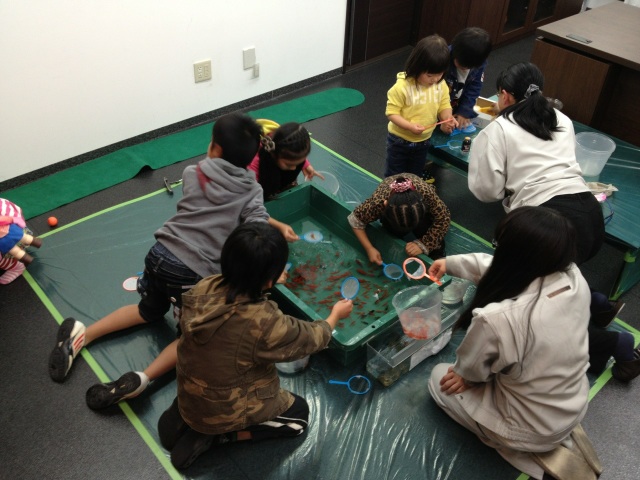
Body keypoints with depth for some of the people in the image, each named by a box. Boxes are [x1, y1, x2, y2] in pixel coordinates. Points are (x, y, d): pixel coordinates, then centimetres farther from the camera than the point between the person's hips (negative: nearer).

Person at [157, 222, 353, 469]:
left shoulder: (204, 288, -17)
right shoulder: (264, 322, -34)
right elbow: (310, 339, -14)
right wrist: (335, 315, 6)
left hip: (188, 396, 6)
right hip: (224, 411, -6)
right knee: (299, 411, 16)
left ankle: (183, 416, 14)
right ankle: (212, 435, 2)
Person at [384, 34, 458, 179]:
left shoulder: (441, 86, -10)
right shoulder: (402, 87, -26)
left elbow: (444, 106, -1)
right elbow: (392, 112, -22)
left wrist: (447, 118, -24)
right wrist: (410, 126, -35)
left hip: (423, 141, 5)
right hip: (399, 140, -4)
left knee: (415, 177, 22)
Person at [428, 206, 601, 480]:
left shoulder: (497, 319, -39)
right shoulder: (574, 278, -20)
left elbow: (468, 370, -15)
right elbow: (498, 267, 0)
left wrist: (465, 375, 8)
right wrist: (450, 263, 13)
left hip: (532, 431, -6)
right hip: (575, 408, 6)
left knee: (439, 378, 17)